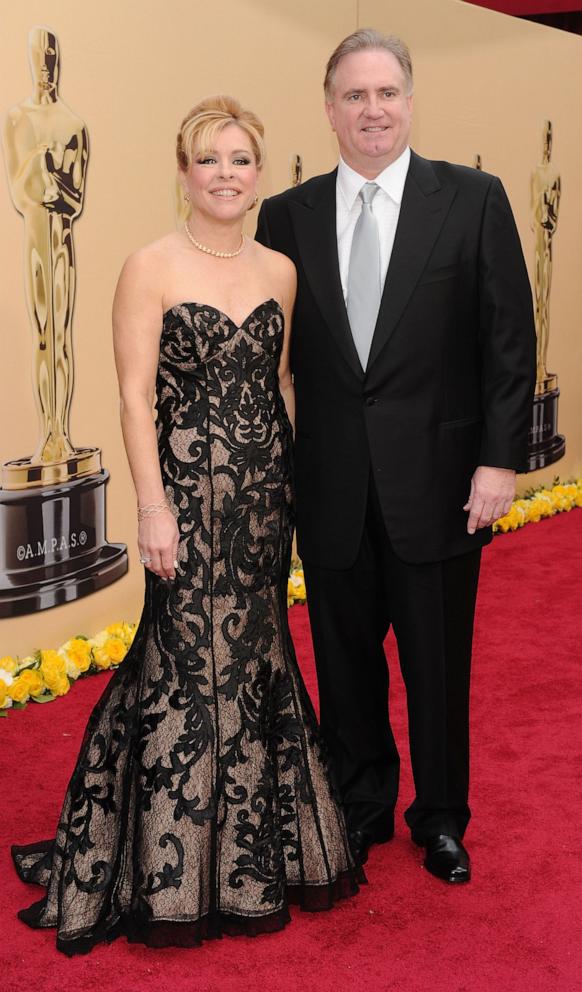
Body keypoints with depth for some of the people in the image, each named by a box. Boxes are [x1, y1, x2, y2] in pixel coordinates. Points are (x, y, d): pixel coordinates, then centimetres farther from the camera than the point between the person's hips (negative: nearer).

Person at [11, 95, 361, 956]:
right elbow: (135, 398, -10)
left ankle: (256, 847, 32)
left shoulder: (280, 271, 7)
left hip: (266, 494, 5)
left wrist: (296, 480, 9)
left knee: (254, 658, 13)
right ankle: (180, 873, 20)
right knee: (191, 666, 2)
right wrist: (154, 507, -15)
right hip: (191, 491, -4)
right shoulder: (150, 268, -7)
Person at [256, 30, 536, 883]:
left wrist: (501, 459, -9)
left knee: (439, 663, 11)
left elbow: (510, 339, -4)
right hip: (332, 486, 2)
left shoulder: (474, 200, -2)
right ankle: (362, 807, 35)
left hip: (438, 480, -2)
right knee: (345, 660, 14)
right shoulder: (287, 216, 3)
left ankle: (441, 817, 33)